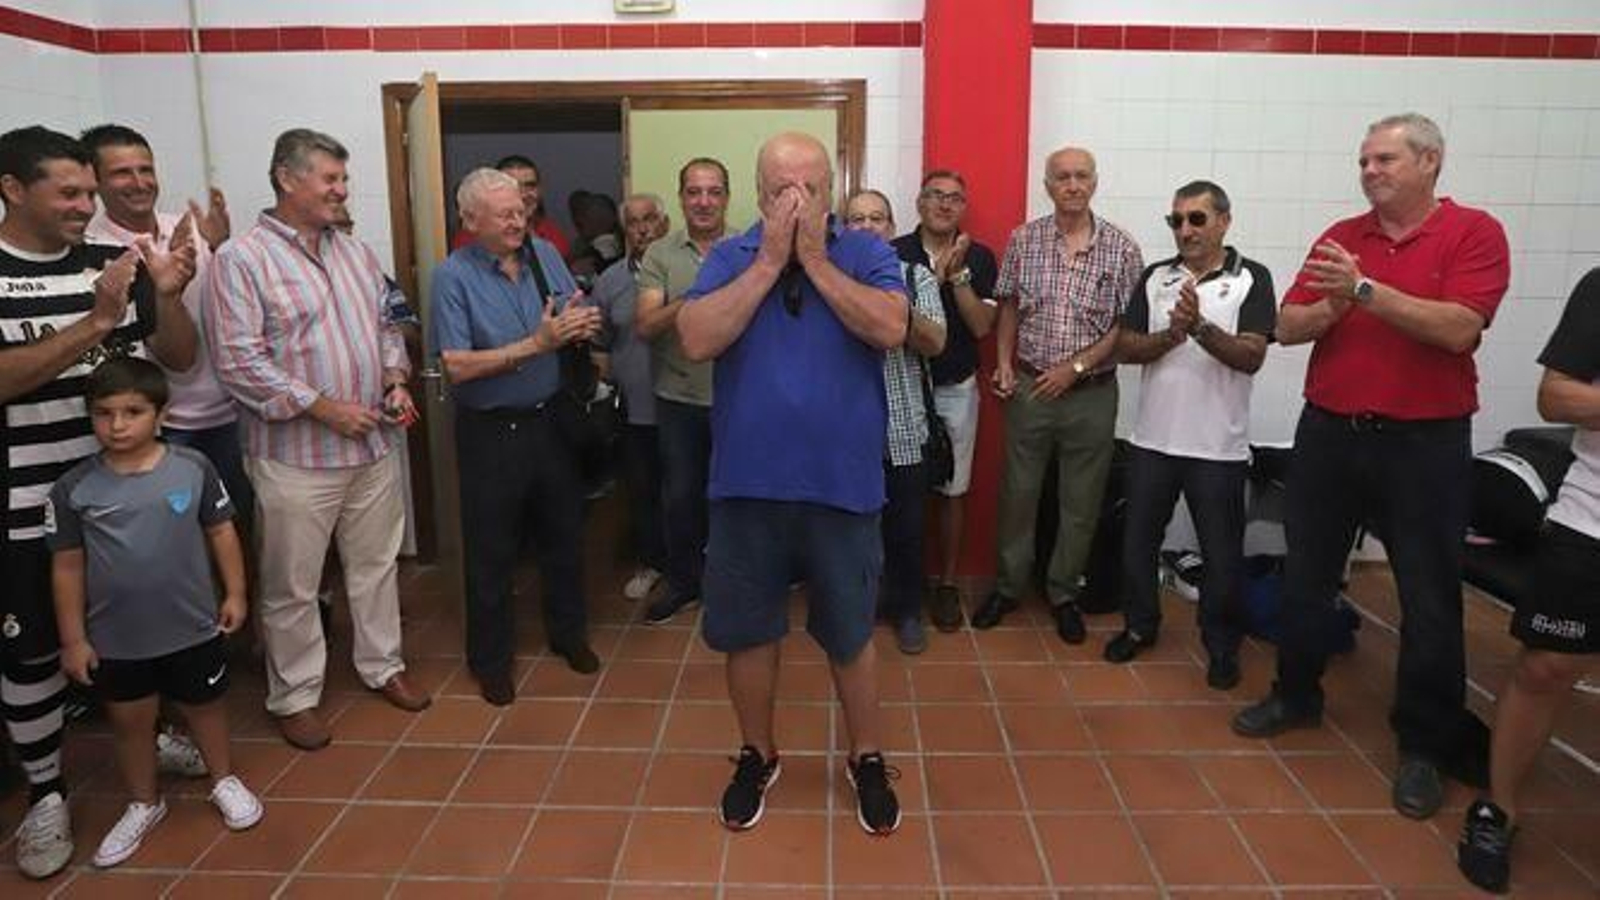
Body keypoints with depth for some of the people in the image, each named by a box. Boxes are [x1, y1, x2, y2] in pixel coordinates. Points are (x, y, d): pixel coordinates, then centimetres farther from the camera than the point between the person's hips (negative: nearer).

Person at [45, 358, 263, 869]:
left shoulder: (192, 468, -11)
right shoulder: (74, 489, -10)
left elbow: (221, 531, 0)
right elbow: (67, 566, -2)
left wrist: (235, 593, 0)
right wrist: (73, 638, -1)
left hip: (194, 627, -1)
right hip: (116, 639, 1)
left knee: (205, 708, 19)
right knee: (130, 722, 19)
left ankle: (224, 781, 41)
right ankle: (144, 803, 41)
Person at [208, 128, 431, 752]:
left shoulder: (356, 252, 10)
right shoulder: (241, 259, -11)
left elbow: (386, 324, 17)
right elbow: (238, 360, -17)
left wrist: (395, 381, -1)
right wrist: (325, 408, -19)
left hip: (374, 446, 6)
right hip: (295, 456, -6)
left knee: (377, 566, 17)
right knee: (292, 587, 7)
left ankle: (382, 666, 35)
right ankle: (294, 696, 25)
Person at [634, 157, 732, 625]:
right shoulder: (659, 254, 1)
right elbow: (644, 325, -8)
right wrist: (689, 301, -25)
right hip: (680, 398, 1)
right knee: (680, 496, 12)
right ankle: (684, 581, 32)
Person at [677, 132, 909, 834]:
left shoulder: (866, 253, -1)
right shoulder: (729, 258, 1)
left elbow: (890, 330, -18)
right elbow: (697, 341, -15)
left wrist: (814, 258, -16)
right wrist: (770, 262, -15)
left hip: (842, 483, -1)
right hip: (747, 483, 1)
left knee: (849, 635, 14)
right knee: (748, 632, 15)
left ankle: (867, 760, 36)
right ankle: (757, 755, 38)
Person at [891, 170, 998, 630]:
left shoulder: (979, 258, 1)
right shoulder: (894, 253, -1)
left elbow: (982, 326, -8)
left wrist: (958, 273, -17)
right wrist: (934, 279, -19)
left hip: (956, 389, 1)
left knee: (951, 492, 7)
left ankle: (947, 584, 20)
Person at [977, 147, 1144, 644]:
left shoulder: (1122, 247, -4)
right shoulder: (1023, 240, 1)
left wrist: (1076, 366, -11)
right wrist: (1004, 363, 0)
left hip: (1092, 393, -1)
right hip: (1029, 388, 1)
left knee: (1081, 501, 8)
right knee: (1017, 492, 9)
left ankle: (1064, 593, 25)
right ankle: (1008, 586, 25)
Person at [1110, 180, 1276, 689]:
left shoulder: (1251, 279, -3)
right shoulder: (1155, 277, 7)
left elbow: (1252, 357, -13)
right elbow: (1125, 348, 1)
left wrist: (1200, 326, -27)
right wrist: (1171, 336, -16)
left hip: (1219, 446, -3)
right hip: (1153, 438, 3)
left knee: (1222, 554, 8)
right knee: (1138, 542, 13)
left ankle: (1222, 646, 25)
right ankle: (1140, 626, 32)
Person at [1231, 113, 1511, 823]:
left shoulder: (1474, 233, -4)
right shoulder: (1339, 238, 7)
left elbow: (1459, 329, -19)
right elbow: (1288, 327, 3)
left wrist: (1365, 290, -22)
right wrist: (1333, 304, -16)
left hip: (1423, 443, -4)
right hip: (1328, 433, 4)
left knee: (1429, 598, 5)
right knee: (1305, 576, 13)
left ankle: (1424, 745, 20)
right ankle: (1296, 695, 32)